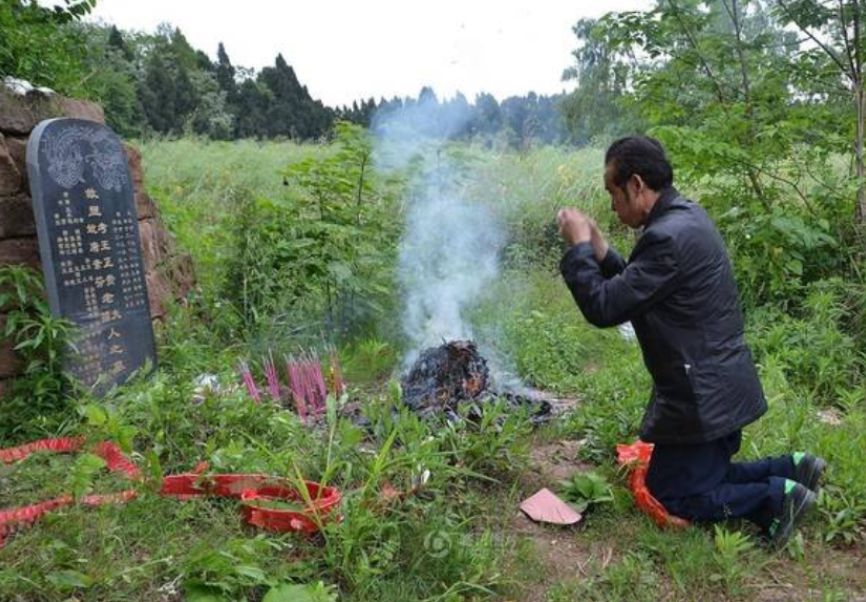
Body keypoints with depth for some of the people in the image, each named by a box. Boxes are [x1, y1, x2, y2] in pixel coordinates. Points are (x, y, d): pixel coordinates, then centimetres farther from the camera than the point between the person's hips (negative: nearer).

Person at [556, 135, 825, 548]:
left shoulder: (670, 236, -27)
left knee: (670, 494, 7)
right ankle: (790, 469, 18)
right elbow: (633, 290, 12)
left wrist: (578, 245, -14)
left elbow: (604, 308, -25)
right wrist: (597, 247, 2)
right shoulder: (686, 216, 5)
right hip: (718, 385, 10)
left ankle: (777, 496, 5)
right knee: (704, 476, 24)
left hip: (702, 396, -10)